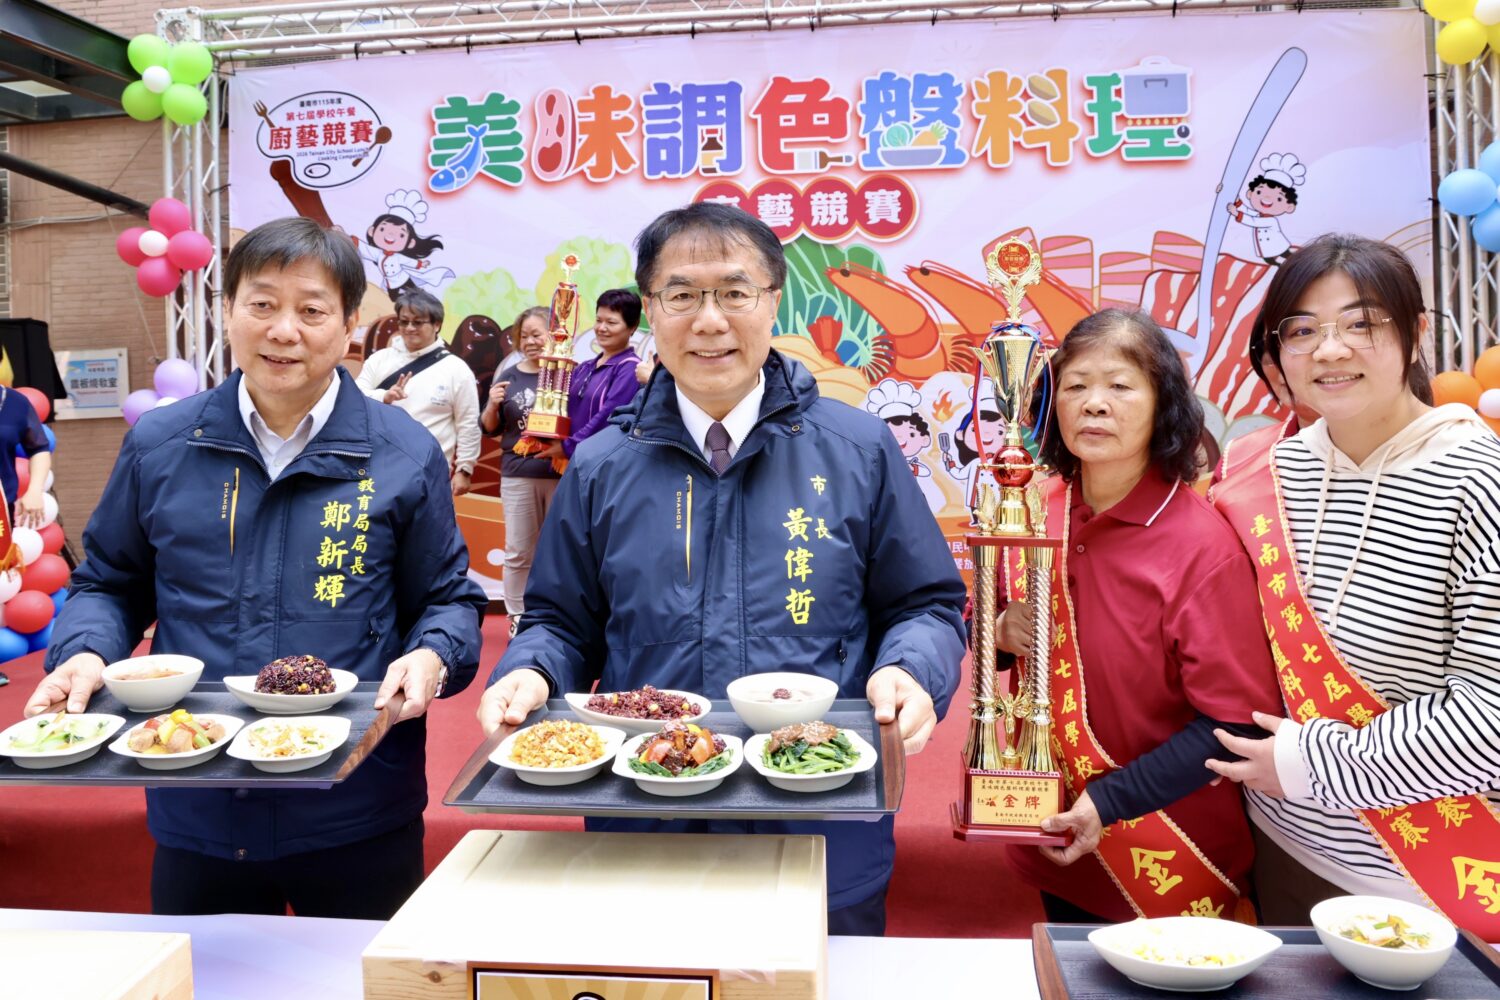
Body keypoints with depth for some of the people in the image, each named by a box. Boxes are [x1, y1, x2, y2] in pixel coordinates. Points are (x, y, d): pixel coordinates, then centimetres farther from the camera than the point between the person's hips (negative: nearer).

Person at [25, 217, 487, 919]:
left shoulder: (404, 455, -3)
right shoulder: (159, 446, 3)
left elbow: (448, 598, 3)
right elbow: (109, 583, 14)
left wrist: (430, 659, -17)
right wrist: (83, 654, -5)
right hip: (195, 815, 2)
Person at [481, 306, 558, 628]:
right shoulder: (510, 377, 7)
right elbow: (490, 428, 12)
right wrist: (493, 405, -7)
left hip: (562, 475, -3)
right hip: (518, 476, 3)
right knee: (518, 553, 8)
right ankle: (518, 619, 18)